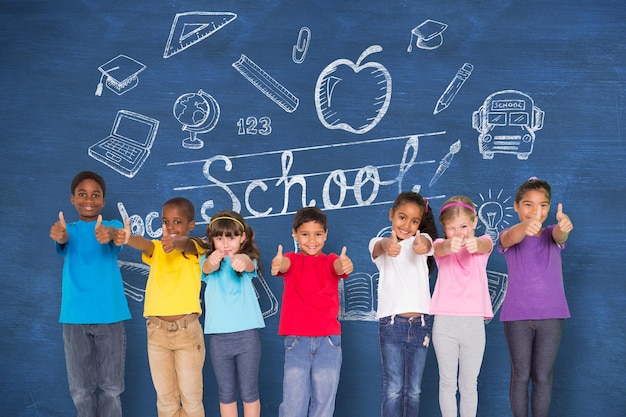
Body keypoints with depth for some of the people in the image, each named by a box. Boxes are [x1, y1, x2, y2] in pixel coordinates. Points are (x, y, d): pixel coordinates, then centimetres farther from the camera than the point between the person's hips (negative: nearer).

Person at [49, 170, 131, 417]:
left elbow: (117, 235, -21)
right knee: (81, 389, 8)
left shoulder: (112, 225, 4)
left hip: (109, 315, -1)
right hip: (75, 317, 1)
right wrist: (59, 235, -43)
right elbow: (64, 239, -17)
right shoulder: (70, 229, 7)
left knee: (110, 386, 5)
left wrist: (108, 233, -47)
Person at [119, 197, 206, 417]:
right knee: (165, 397, 11)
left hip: (187, 330, -3)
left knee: (191, 397, 3)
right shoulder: (157, 249, 3)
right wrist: (127, 238, -43)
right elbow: (143, 244, -19)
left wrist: (175, 242, -50)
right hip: (157, 331, 3)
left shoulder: (194, 248, -2)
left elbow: (185, 243, -26)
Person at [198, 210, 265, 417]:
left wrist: (242, 261, -51)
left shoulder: (248, 259, 0)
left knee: (249, 391, 6)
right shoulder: (207, 260, 3)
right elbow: (207, 268, -21)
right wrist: (212, 261, -47)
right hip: (218, 336, 1)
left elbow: (250, 266, -25)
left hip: (246, 334, -1)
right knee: (226, 392, 10)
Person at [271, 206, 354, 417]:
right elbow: (284, 263, -20)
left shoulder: (330, 261, 6)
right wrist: (277, 264, -46)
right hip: (296, 342, -1)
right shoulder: (292, 260, 4)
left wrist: (345, 265, -44)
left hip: (328, 342, 1)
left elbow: (339, 266, -18)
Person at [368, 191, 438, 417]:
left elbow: (426, 244, -18)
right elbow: (380, 245, -22)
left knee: (413, 390, 7)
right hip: (391, 324, -2)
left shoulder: (422, 239, 8)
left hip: (420, 324, 2)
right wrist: (388, 245, -48)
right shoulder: (379, 244, 4)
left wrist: (422, 244, -44)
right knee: (393, 389, -6)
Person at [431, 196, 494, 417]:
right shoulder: (441, 246, 2)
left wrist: (475, 243, -48)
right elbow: (439, 248, -23)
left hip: (473, 322, 0)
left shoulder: (482, 242, 3)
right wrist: (449, 245, -49)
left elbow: (485, 245, -22)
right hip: (444, 321, 0)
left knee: (469, 383, 8)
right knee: (447, 382, 6)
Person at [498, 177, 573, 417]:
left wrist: (564, 226, -50)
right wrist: (525, 227, -54)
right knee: (520, 376, 6)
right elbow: (510, 237, -28)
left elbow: (559, 235, -23)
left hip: (550, 316, 1)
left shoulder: (551, 235, 3)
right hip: (517, 316, -1)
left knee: (543, 377, 7)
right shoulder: (509, 237, -2)